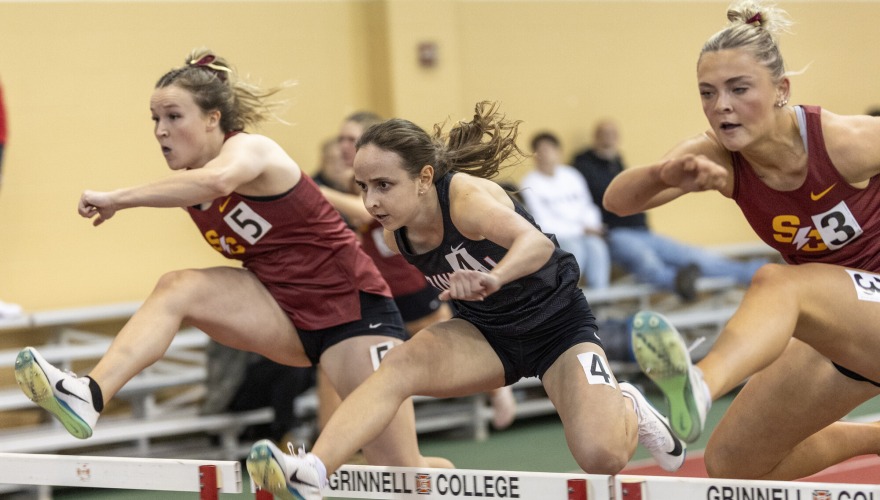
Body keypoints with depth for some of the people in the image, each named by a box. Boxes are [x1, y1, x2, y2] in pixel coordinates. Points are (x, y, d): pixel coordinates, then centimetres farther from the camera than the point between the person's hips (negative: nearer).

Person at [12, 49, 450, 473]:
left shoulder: (249, 149, -19)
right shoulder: (190, 186, 3)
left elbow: (216, 181, -42)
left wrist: (118, 199, -43)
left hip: (354, 309, -6)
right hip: (285, 316, 7)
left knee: (402, 470, -9)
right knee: (177, 288, -17)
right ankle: (90, 395, -31)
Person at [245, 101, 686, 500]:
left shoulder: (465, 196, -31)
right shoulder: (395, 235, -11)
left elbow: (537, 244, -53)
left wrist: (494, 277, -71)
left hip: (558, 324, -5)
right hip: (485, 333, 5)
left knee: (602, 458, -24)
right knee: (399, 365, -27)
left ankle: (626, 409, 13)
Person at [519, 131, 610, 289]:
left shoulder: (571, 175, 17)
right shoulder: (530, 183, 2)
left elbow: (588, 207, 19)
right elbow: (543, 224, -4)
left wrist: (591, 227, -2)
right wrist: (579, 230, -8)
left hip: (583, 235, 4)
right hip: (554, 239, -4)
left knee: (596, 246, -28)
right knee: (574, 248, -35)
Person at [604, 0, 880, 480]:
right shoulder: (718, 157, -11)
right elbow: (618, 200, -24)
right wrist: (666, 174, -45)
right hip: (839, 333, 7)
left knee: (774, 283, -35)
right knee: (732, 464, 7)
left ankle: (699, 386, -64)